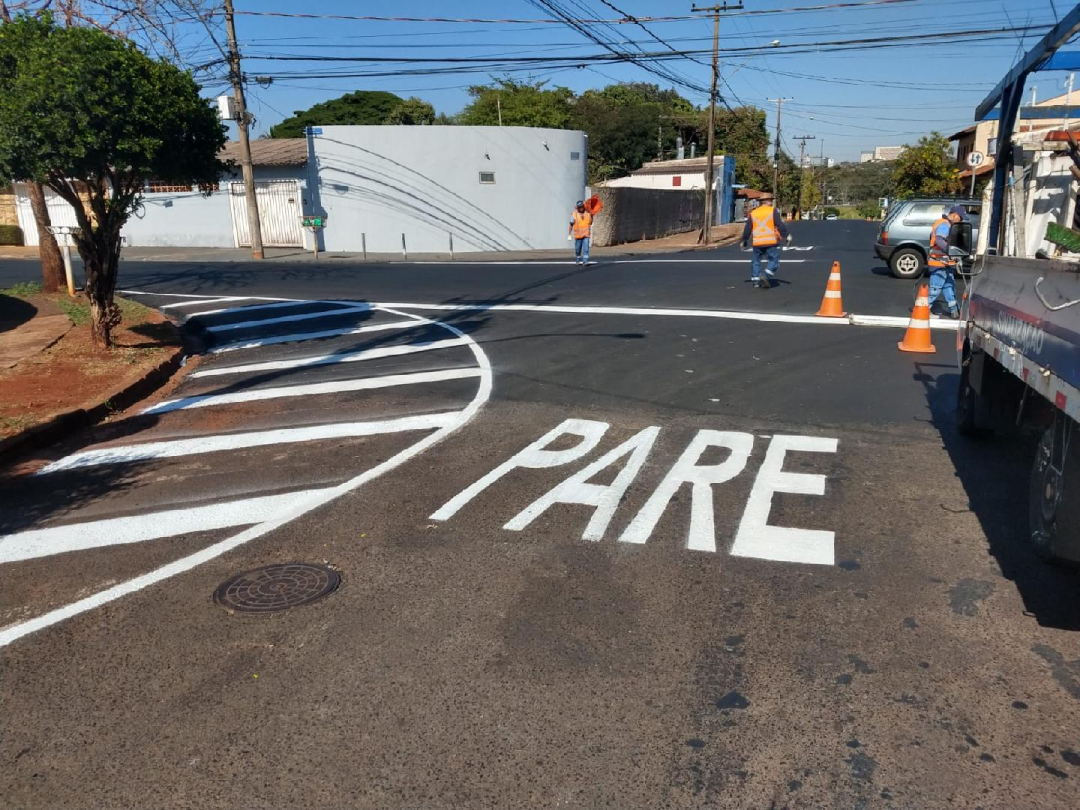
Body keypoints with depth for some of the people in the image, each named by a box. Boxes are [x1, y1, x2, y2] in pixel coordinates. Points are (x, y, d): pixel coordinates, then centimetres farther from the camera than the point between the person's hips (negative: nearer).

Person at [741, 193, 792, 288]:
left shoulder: (753, 213, 11)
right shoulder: (773, 211, 0)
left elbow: (747, 229, 14)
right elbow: (780, 225, -8)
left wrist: (744, 241, 23)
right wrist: (787, 235, -5)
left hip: (757, 242, 4)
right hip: (771, 241, -4)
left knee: (755, 261, 15)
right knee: (774, 260, 1)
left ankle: (755, 280, 11)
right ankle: (766, 276, -17)